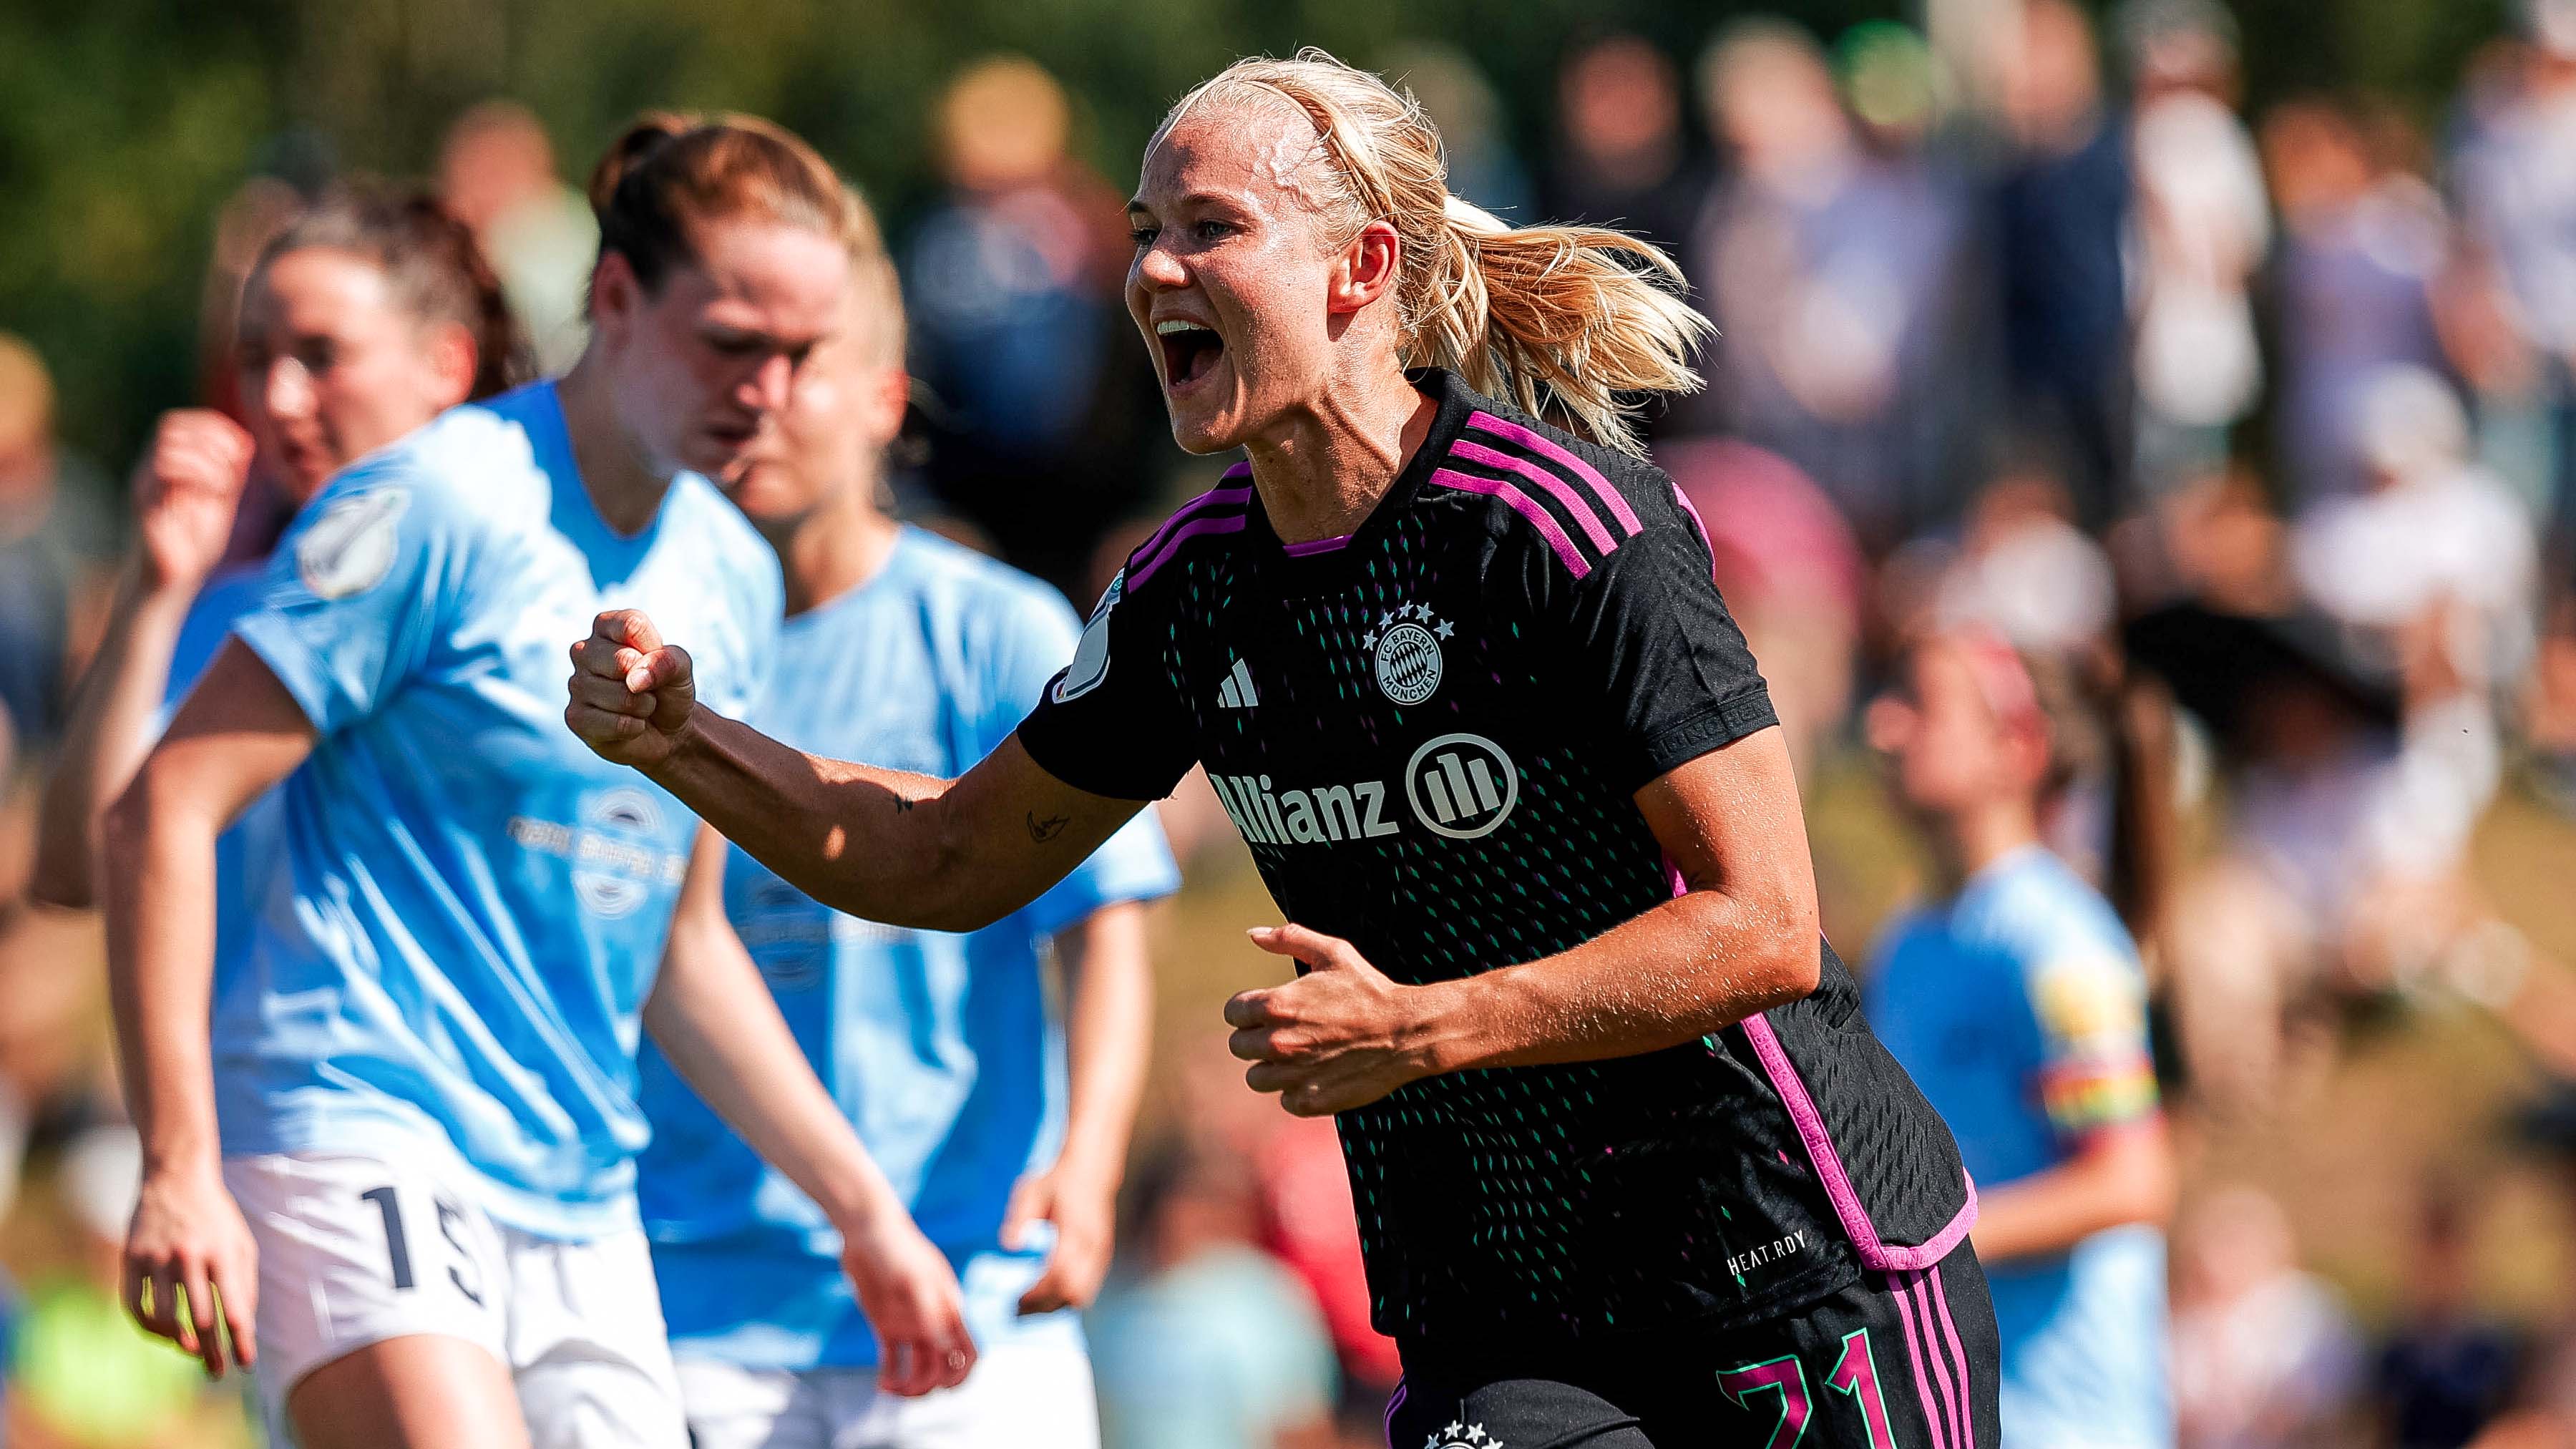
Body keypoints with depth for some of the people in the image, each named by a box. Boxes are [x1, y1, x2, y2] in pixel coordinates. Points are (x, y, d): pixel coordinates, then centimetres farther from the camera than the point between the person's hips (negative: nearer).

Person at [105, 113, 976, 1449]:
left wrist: (864, 1212, 24)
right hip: (359, 1130, -8)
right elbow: (161, 812, -12)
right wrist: (178, 1169, -18)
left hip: (579, 1204, 8)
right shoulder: (437, 505, -10)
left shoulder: (733, 577, 13)